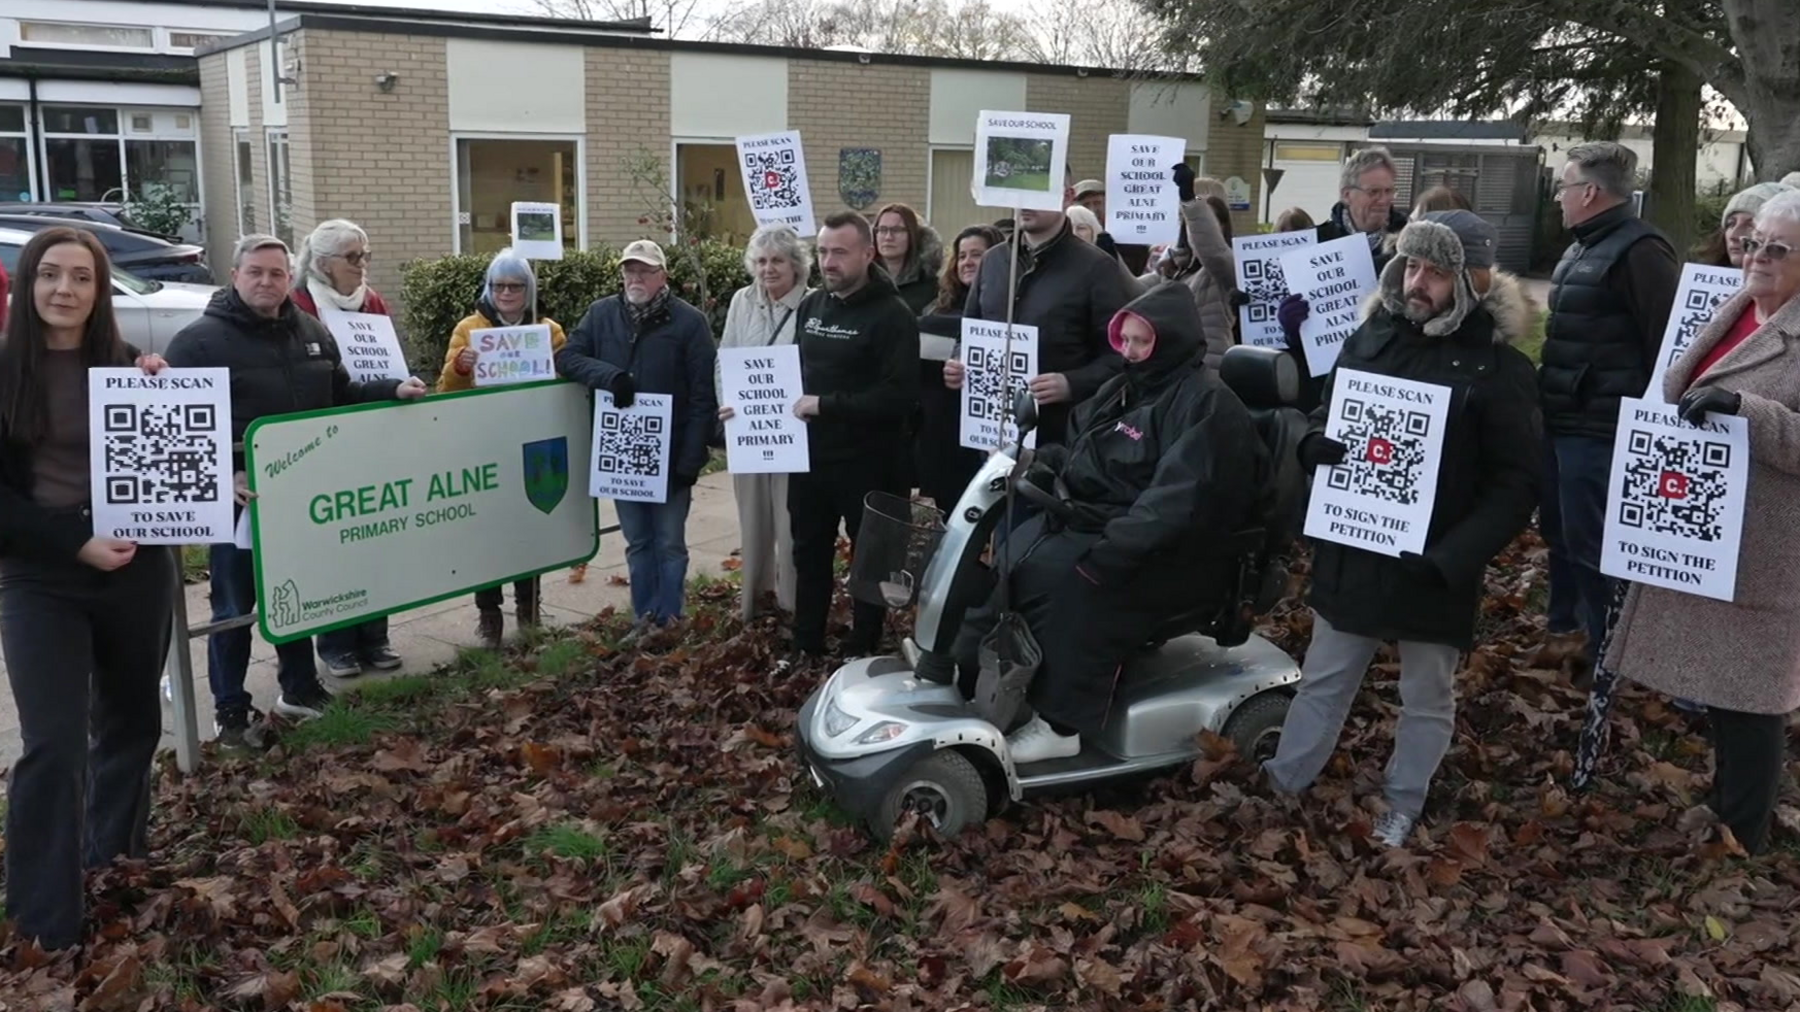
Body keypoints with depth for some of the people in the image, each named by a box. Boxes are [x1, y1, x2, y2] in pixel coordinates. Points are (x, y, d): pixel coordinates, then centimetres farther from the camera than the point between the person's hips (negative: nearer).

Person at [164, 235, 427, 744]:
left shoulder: (312, 332, 9)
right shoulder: (199, 340, -11)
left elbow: (342, 395, 18)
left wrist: (394, 390, 2)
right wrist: (222, 476, -27)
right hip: (241, 496, -6)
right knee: (235, 605, 5)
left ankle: (300, 690, 33)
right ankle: (230, 710, 17)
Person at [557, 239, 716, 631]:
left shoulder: (689, 321, -7)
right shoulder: (601, 314, 5)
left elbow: (704, 396, -9)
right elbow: (567, 357, 3)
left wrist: (691, 458, -14)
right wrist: (608, 375, -16)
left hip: (670, 456, -4)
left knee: (669, 543, 5)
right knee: (637, 542, 14)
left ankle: (669, 620, 16)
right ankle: (644, 617, 24)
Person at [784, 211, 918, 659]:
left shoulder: (893, 316, -14)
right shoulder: (810, 306, 10)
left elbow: (900, 396, -23)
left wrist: (825, 405, -22)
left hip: (867, 463, -7)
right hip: (809, 457, 7)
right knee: (809, 556, 16)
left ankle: (862, 656, 21)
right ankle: (805, 651, 29)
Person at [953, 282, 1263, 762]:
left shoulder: (1207, 403, -16)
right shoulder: (1125, 389, 13)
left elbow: (1177, 501, -27)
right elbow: (1077, 450, 21)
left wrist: (1106, 554, -32)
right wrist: (1037, 465, -1)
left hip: (1166, 555, -9)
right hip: (1087, 519, 9)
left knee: (1065, 577, -28)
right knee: (1008, 551, -5)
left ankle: (1061, 723, -20)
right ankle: (965, 672, -3)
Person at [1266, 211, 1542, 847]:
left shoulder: (1500, 367, -11)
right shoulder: (1373, 335, 2)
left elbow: (1515, 486, -12)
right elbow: (1324, 414, 13)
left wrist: (1451, 556, -23)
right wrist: (1317, 446, -11)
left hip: (1435, 566, -4)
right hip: (1352, 549, 4)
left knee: (1426, 696, 15)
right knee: (1323, 677, 17)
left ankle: (1404, 805, 33)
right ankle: (1283, 781, 31)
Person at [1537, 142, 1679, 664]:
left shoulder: (1638, 250, -16)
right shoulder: (1585, 246, 16)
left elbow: (1668, 343, -20)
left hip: (1599, 430, -10)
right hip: (1565, 421, 10)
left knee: (1592, 547, -2)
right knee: (1559, 533, 21)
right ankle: (1563, 630, 37)